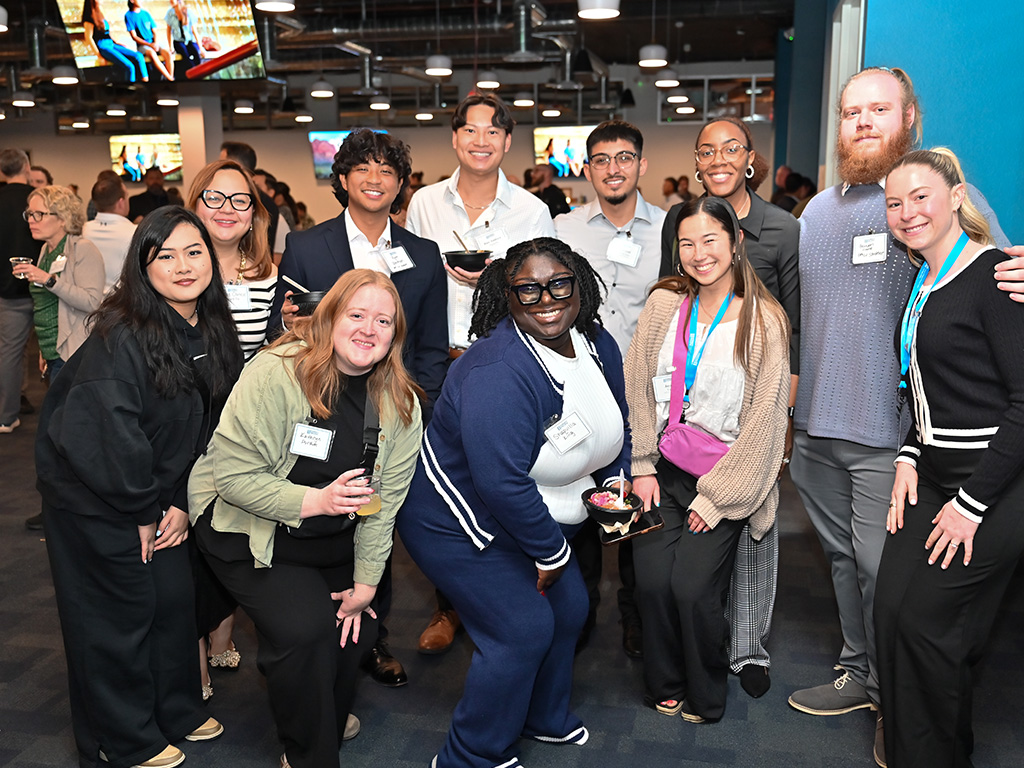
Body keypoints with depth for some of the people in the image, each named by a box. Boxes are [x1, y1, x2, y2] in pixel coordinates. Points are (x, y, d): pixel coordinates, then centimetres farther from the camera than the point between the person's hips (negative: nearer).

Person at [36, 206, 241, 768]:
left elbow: (207, 427, 4)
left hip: (157, 492, 7)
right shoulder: (121, 337, -24)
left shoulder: (213, 335, -1)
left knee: (174, 597, 11)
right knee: (119, 611, 4)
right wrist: (143, 510, -15)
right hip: (92, 494, -7)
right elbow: (109, 432, -26)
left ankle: (177, 712, 33)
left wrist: (180, 502, -1)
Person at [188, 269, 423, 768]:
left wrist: (365, 584, -6)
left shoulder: (401, 404, -10)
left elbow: (385, 500, -6)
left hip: (331, 539, 5)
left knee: (358, 630, 5)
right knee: (303, 628, -20)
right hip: (247, 527, -5)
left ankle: (330, 715, 41)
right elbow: (233, 476, -25)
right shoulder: (276, 373, -25)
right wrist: (315, 501, -34)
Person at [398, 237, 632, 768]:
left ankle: (542, 716, 42)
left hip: (529, 513, 9)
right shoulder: (499, 372, -33)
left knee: (568, 608, 16)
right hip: (460, 522, -9)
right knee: (523, 628, -9)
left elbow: (616, 423, 15)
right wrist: (551, 550, -23)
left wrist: (615, 479, 2)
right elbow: (501, 482, -35)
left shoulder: (597, 345, -4)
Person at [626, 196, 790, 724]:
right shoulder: (663, 304, 2)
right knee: (652, 581, -8)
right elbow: (636, 388, 5)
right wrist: (642, 465, -1)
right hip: (663, 469, 3)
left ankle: (704, 699, 16)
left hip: (726, 478, -2)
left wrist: (716, 496, -9)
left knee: (693, 587, -12)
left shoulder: (764, 321, -7)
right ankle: (665, 686, 19)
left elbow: (764, 420, -8)